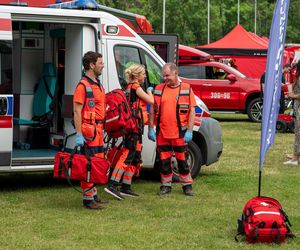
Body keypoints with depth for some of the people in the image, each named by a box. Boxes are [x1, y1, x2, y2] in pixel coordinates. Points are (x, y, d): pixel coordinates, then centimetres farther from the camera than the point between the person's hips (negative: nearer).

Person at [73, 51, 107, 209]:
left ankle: (93, 194, 24)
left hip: (98, 129, 10)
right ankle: (88, 198, -2)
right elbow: (77, 111, -17)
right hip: (88, 129, -10)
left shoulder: (98, 85, 17)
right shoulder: (83, 85, -12)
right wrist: (78, 134, -22)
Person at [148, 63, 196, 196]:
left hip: (179, 133, -2)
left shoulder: (186, 89, -1)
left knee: (182, 159, 4)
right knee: (164, 160, 8)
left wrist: (189, 131, -8)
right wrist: (150, 128, 4)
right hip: (162, 133, 3)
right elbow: (153, 110, 10)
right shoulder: (158, 89, 7)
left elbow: (192, 111, -2)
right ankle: (166, 185, 19)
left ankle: (187, 185, 16)